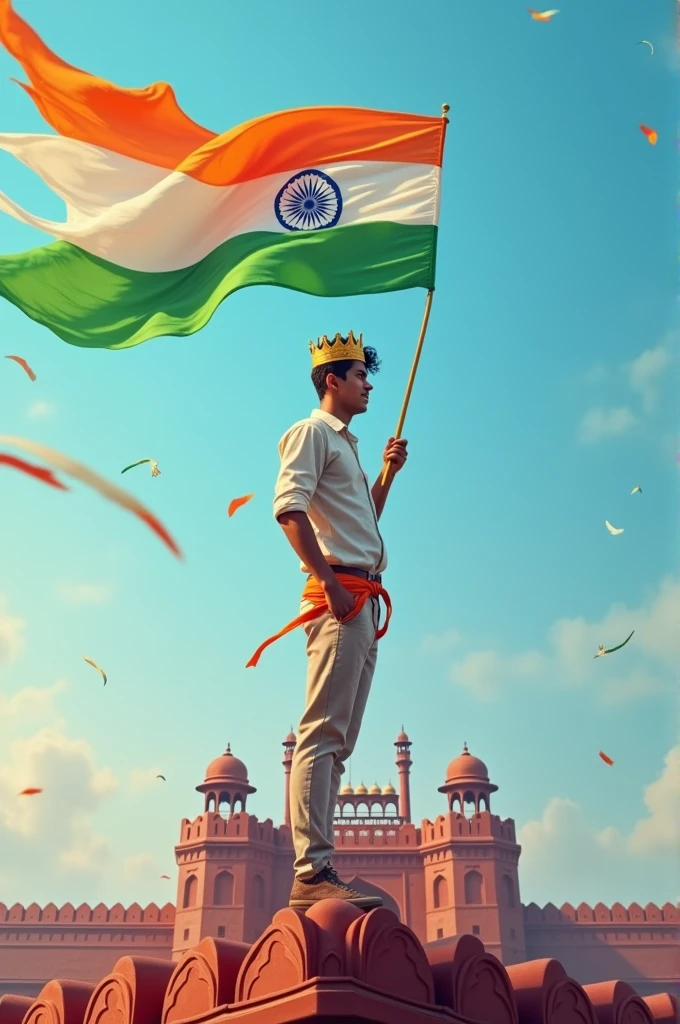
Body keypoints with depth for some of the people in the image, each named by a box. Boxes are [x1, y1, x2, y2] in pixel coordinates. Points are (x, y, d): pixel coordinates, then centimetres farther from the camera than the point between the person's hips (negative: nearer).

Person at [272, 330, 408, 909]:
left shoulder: (347, 445, 30)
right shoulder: (312, 432, 2)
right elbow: (289, 507, -13)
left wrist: (388, 471, 22)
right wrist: (328, 580, -20)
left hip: (363, 601, 10)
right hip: (340, 591, -9)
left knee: (337, 741, 5)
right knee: (323, 733, -16)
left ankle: (316, 875, 6)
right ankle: (313, 872, -18)